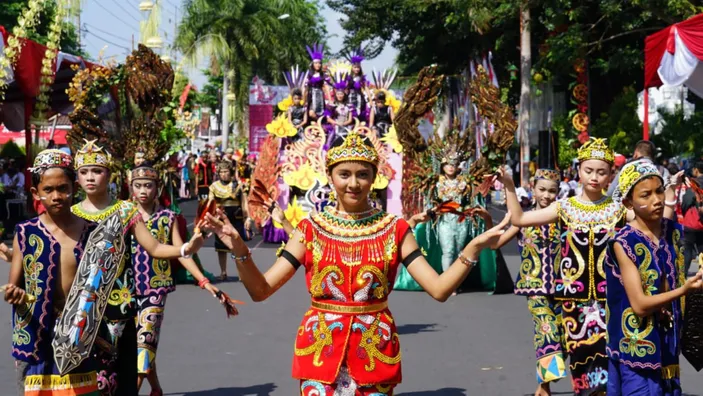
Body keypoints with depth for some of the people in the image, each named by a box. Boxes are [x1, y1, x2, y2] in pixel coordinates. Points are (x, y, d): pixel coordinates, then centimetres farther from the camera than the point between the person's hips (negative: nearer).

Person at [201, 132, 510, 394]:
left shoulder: (394, 229, 1)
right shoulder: (311, 228, 0)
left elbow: (439, 289, -6)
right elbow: (261, 290, -3)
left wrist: (473, 249, -19)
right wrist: (239, 250, -19)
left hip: (375, 351, 0)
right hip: (321, 350, 0)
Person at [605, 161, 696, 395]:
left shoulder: (673, 231, 1)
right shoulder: (623, 243, -18)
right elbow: (639, 304, -23)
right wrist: (684, 290, -32)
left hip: (668, 341, 6)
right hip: (638, 347, -6)